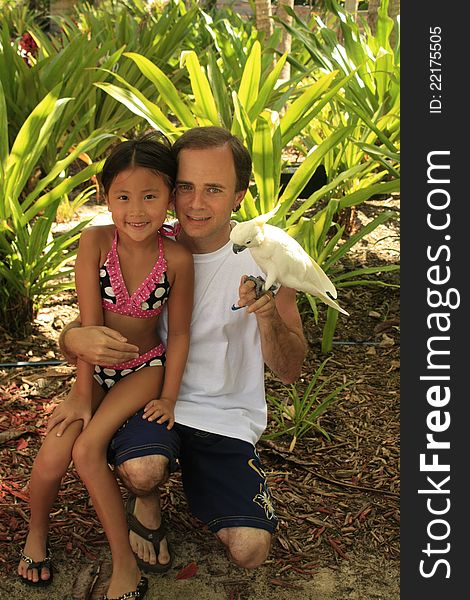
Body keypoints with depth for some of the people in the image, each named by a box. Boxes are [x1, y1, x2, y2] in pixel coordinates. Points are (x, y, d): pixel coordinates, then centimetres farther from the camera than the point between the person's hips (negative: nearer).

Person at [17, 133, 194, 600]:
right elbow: (89, 324, -15)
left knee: (87, 449, -23)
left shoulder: (177, 258, -19)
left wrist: (168, 397, -5)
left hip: (144, 368, -2)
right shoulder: (95, 242, -18)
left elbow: (179, 333, -8)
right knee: (49, 464, -10)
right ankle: (36, 534, 24)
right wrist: (82, 394, -10)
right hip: (95, 367, 2)